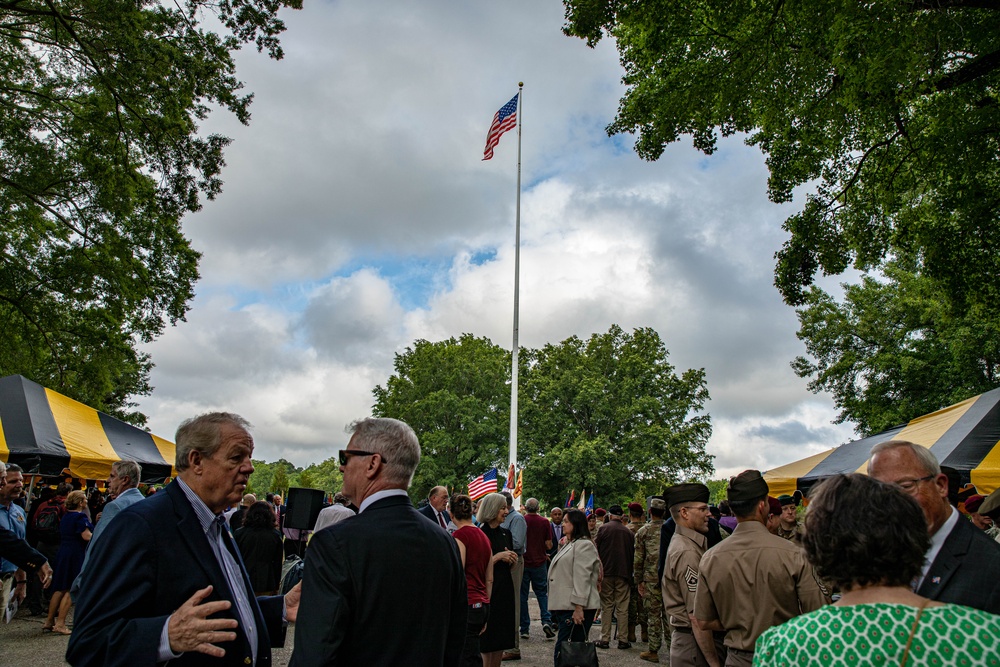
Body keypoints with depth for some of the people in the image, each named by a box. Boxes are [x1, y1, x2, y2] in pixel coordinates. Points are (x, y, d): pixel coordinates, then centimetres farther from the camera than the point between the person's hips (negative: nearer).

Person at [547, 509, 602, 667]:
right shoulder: (570, 544, 23)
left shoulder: (584, 545, -10)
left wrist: (578, 608, -22)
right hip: (564, 607, 10)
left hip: (575, 608, -10)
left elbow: (582, 578, -18)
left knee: (563, 654, -12)